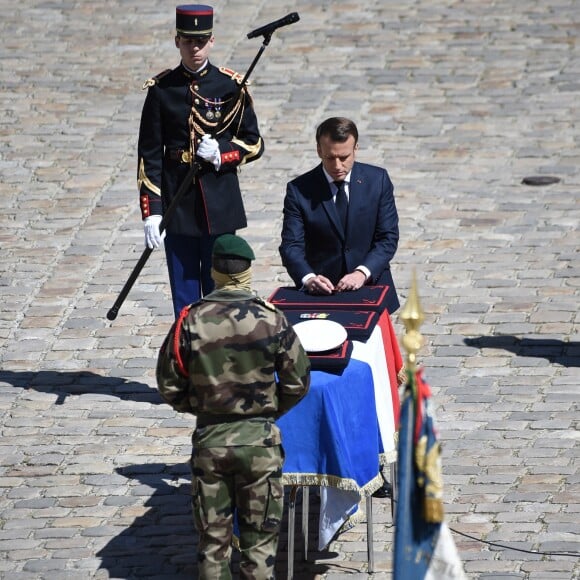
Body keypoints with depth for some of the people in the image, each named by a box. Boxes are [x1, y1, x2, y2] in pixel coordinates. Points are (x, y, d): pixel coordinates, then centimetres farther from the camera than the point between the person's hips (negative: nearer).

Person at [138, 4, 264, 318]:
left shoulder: (231, 86, 0)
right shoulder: (161, 89, 0)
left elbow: (254, 144, 5)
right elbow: (149, 154, 0)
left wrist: (222, 154, -15)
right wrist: (151, 211, -7)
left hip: (220, 201, 0)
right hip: (178, 203, 0)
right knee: (184, 296, 4)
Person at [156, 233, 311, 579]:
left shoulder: (191, 322, -10)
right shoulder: (271, 321, -11)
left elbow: (170, 385, -3)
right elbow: (298, 382, -3)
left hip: (209, 438, 1)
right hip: (259, 438, -1)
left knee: (213, 537, 11)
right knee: (259, 537, 9)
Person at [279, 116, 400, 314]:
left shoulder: (378, 180, 4)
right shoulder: (299, 190, 0)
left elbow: (388, 237, 1)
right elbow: (292, 245, -4)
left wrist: (362, 273, -16)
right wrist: (308, 278, -24)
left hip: (370, 285, 1)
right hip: (321, 293, -1)